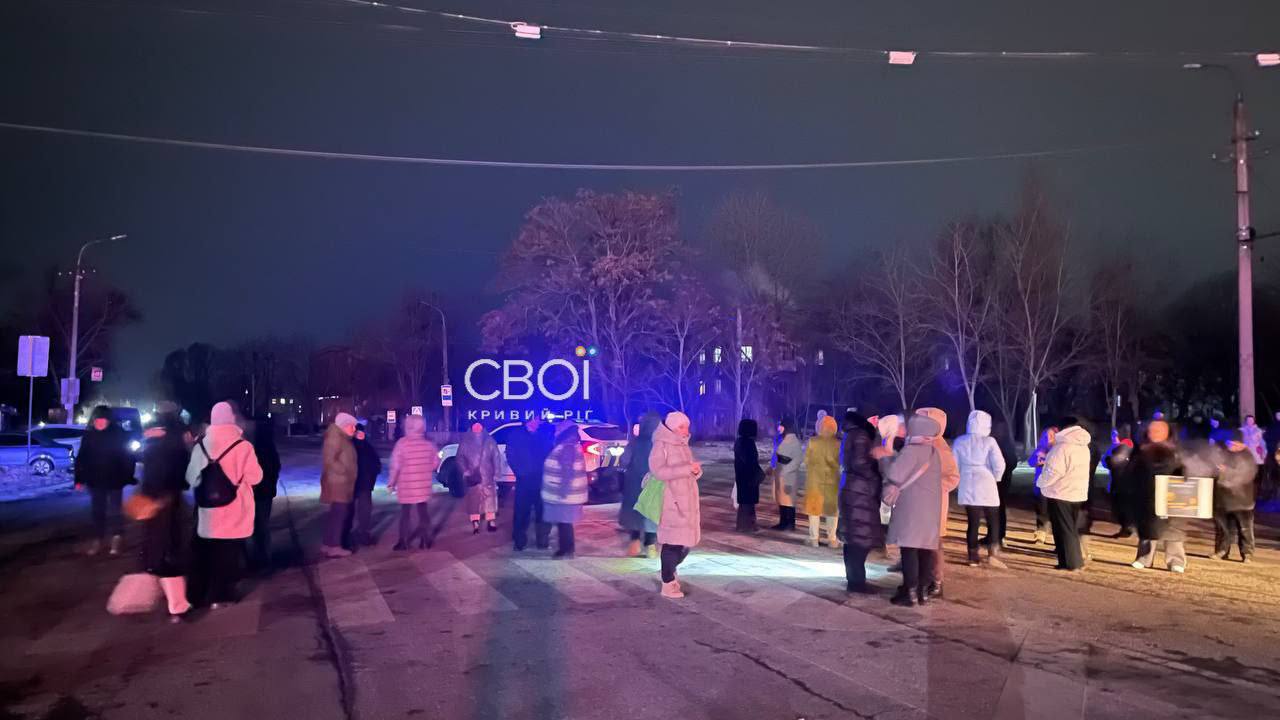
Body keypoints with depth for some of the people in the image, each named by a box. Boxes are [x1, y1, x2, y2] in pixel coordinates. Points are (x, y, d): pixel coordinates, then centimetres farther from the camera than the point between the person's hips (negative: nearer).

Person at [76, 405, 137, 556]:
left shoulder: (119, 435, -8)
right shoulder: (88, 436, 1)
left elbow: (128, 457, -7)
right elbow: (81, 458, 4)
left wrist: (127, 477, -11)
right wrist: (79, 479, 0)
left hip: (114, 481, -3)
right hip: (95, 481, 3)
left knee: (114, 511, 0)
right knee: (97, 511, 10)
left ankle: (117, 538, 12)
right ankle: (98, 539, 20)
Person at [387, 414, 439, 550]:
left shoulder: (402, 443, -13)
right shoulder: (429, 444, -1)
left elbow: (395, 465, -13)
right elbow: (435, 463, 5)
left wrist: (391, 483, -3)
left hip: (406, 486, -3)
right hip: (423, 485, 3)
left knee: (405, 513, 8)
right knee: (423, 512, 13)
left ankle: (404, 542, 10)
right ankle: (426, 540, 15)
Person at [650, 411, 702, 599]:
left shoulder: (683, 445, 14)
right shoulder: (661, 446, -9)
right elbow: (658, 471, -22)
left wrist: (696, 470, -7)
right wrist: (687, 468, -23)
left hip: (688, 500, 8)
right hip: (672, 501, -8)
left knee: (687, 541, 12)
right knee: (673, 542, -6)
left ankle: (670, 571, 35)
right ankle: (667, 584, 7)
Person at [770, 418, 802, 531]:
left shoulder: (793, 440, -13)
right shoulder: (780, 439, 12)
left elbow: (797, 459, -17)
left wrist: (785, 470, -19)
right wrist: (771, 466, 10)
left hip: (788, 475, -9)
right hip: (779, 473, 9)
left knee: (788, 499, -3)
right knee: (780, 498, 12)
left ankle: (790, 524, 3)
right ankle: (783, 522, 19)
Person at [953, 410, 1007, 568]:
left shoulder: (959, 441, 3)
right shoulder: (989, 441, -7)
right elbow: (999, 464, -14)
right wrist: (995, 478, 3)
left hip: (967, 487, 3)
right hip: (986, 487, -3)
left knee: (973, 522, 8)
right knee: (993, 522, 8)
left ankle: (973, 556, 8)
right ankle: (992, 554, -3)